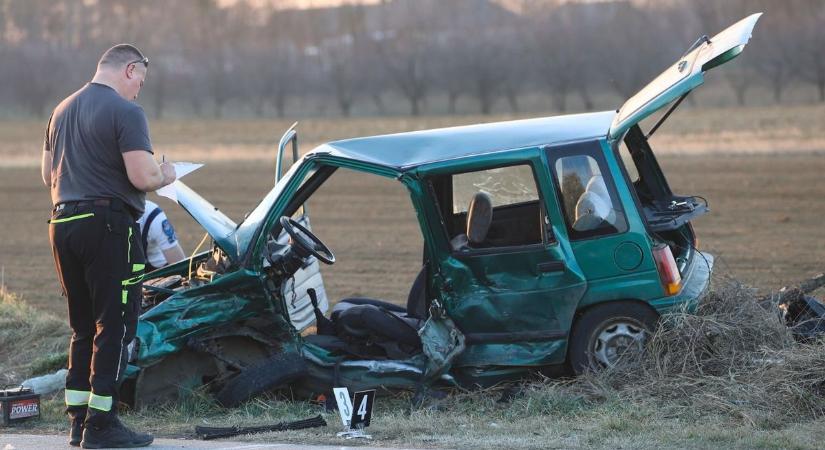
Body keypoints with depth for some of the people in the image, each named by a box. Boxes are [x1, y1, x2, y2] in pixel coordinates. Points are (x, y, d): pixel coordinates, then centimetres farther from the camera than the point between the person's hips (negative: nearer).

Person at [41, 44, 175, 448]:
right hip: (107, 225, -8)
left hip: (62, 225, 8)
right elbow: (142, 177, -18)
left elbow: (48, 175, 22)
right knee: (114, 327, -2)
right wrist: (164, 175, 2)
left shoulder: (62, 111, 16)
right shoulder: (125, 112, -10)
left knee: (83, 327, 15)